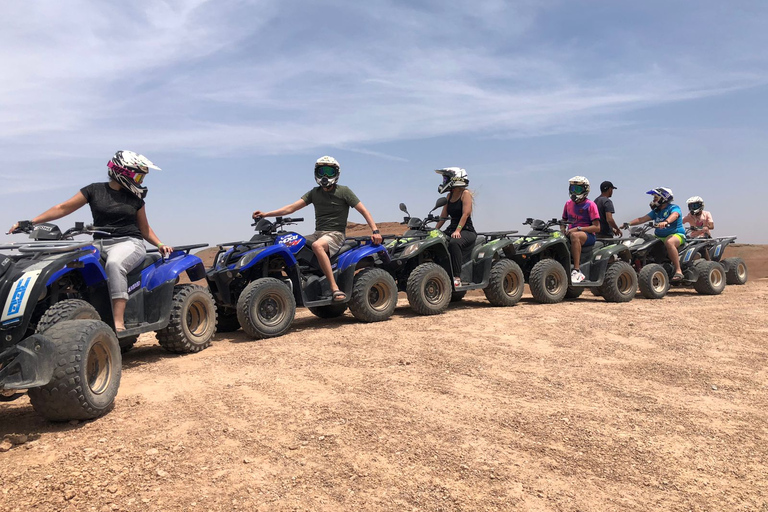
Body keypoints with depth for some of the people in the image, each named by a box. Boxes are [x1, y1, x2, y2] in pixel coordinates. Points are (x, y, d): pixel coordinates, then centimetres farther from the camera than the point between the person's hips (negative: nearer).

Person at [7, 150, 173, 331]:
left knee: (114, 263, -37)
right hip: (100, 244, 2)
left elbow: (144, 228, 21)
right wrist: (30, 222, 2)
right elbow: (63, 208, 8)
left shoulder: (136, 198, 13)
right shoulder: (95, 190, 9)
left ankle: (118, 323, -44)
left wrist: (160, 244, 4)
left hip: (129, 242, -2)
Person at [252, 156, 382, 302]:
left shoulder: (343, 191, 2)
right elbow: (292, 208, 8)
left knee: (317, 245, -38)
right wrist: (266, 214, -2)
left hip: (336, 234, -6)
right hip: (318, 234, 6)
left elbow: (363, 211, 1)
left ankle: (334, 288, -39)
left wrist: (375, 231, -13)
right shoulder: (314, 193, 16)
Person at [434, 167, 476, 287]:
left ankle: (457, 278, -38)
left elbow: (466, 214, -16)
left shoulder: (465, 193, -4)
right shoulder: (450, 195, 17)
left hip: (467, 230, -7)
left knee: (454, 243, -39)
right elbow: (443, 216, 15)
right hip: (451, 229, 7)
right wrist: (435, 230, 3)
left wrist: (457, 230, -27)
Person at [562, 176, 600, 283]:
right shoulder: (568, 203, 15)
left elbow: (597, 227, -9)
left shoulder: (590, 205, -2)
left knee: (575, 236, -40)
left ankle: (576, 271, -43)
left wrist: (577, 228, -18)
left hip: (588, 235, -6)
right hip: (570, 233, 6)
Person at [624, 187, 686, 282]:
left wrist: (666, 222, -48)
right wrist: (629, 223, -6)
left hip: (676, 234, -7)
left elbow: (674, 215, -26)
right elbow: (643, 219, 9)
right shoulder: (656, 211, 18)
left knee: (669, 242, -41)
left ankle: (678, 271, -38)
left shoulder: (674, 208, -3)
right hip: (659, 236, 7)